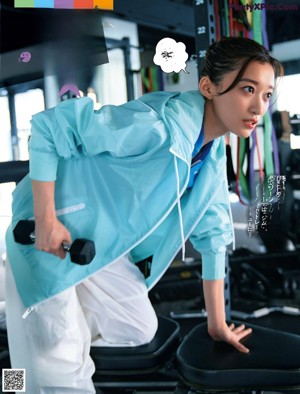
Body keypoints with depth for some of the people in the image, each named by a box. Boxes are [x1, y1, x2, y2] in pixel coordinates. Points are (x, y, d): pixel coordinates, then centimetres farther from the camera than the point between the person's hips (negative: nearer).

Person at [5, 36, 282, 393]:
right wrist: (45, 220, -26)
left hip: (102, 244, 8)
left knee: (141, 330, 15)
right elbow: (49, 127, -27)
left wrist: (218, 324, 10)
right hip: (49, 235, -7)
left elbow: (212, 234, 6)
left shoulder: (214, 156, -2)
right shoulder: (161, 125, -29)